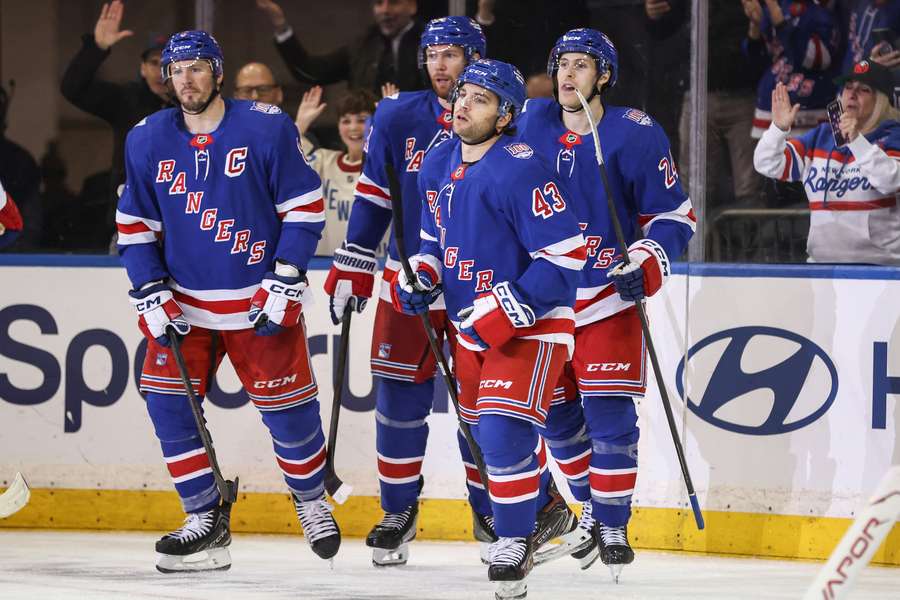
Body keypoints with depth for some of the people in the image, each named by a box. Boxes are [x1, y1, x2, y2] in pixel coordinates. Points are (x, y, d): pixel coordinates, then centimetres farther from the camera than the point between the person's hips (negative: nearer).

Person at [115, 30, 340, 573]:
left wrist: (285, 281, -11)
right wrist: (151, 295, -2)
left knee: (286, 406, 0)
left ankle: (312, 498, 27)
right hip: (185, 301, 3)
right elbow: (135, 224, 8)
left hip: (262, 299, -3)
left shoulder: (266, 129, -10)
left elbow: (305, 206, -5)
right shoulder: (148, 140, 1)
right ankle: (206, 520, 2)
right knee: (168, 399, -8)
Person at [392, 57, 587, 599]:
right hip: (473, 324, 9)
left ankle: (515, 540, -3)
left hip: (531, 325, -9)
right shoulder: (438, 165, 3)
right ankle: (547, 512, 41)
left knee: (504, 432, -19)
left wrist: (508, 310, -26)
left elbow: (566, 254, -24)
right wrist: (419, 276, -1)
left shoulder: (519, 170, -23)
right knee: (485, 433, 18)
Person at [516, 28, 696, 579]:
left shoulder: (636, 135, -9)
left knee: (609, 413, -10)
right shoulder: (530, 122, 2)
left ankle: (613, 524, 1)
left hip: (609, 297, -4)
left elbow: (675, 214, -4)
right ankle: (592, 505, 28)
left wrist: (647, 262, -18)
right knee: (556, 416, 8)